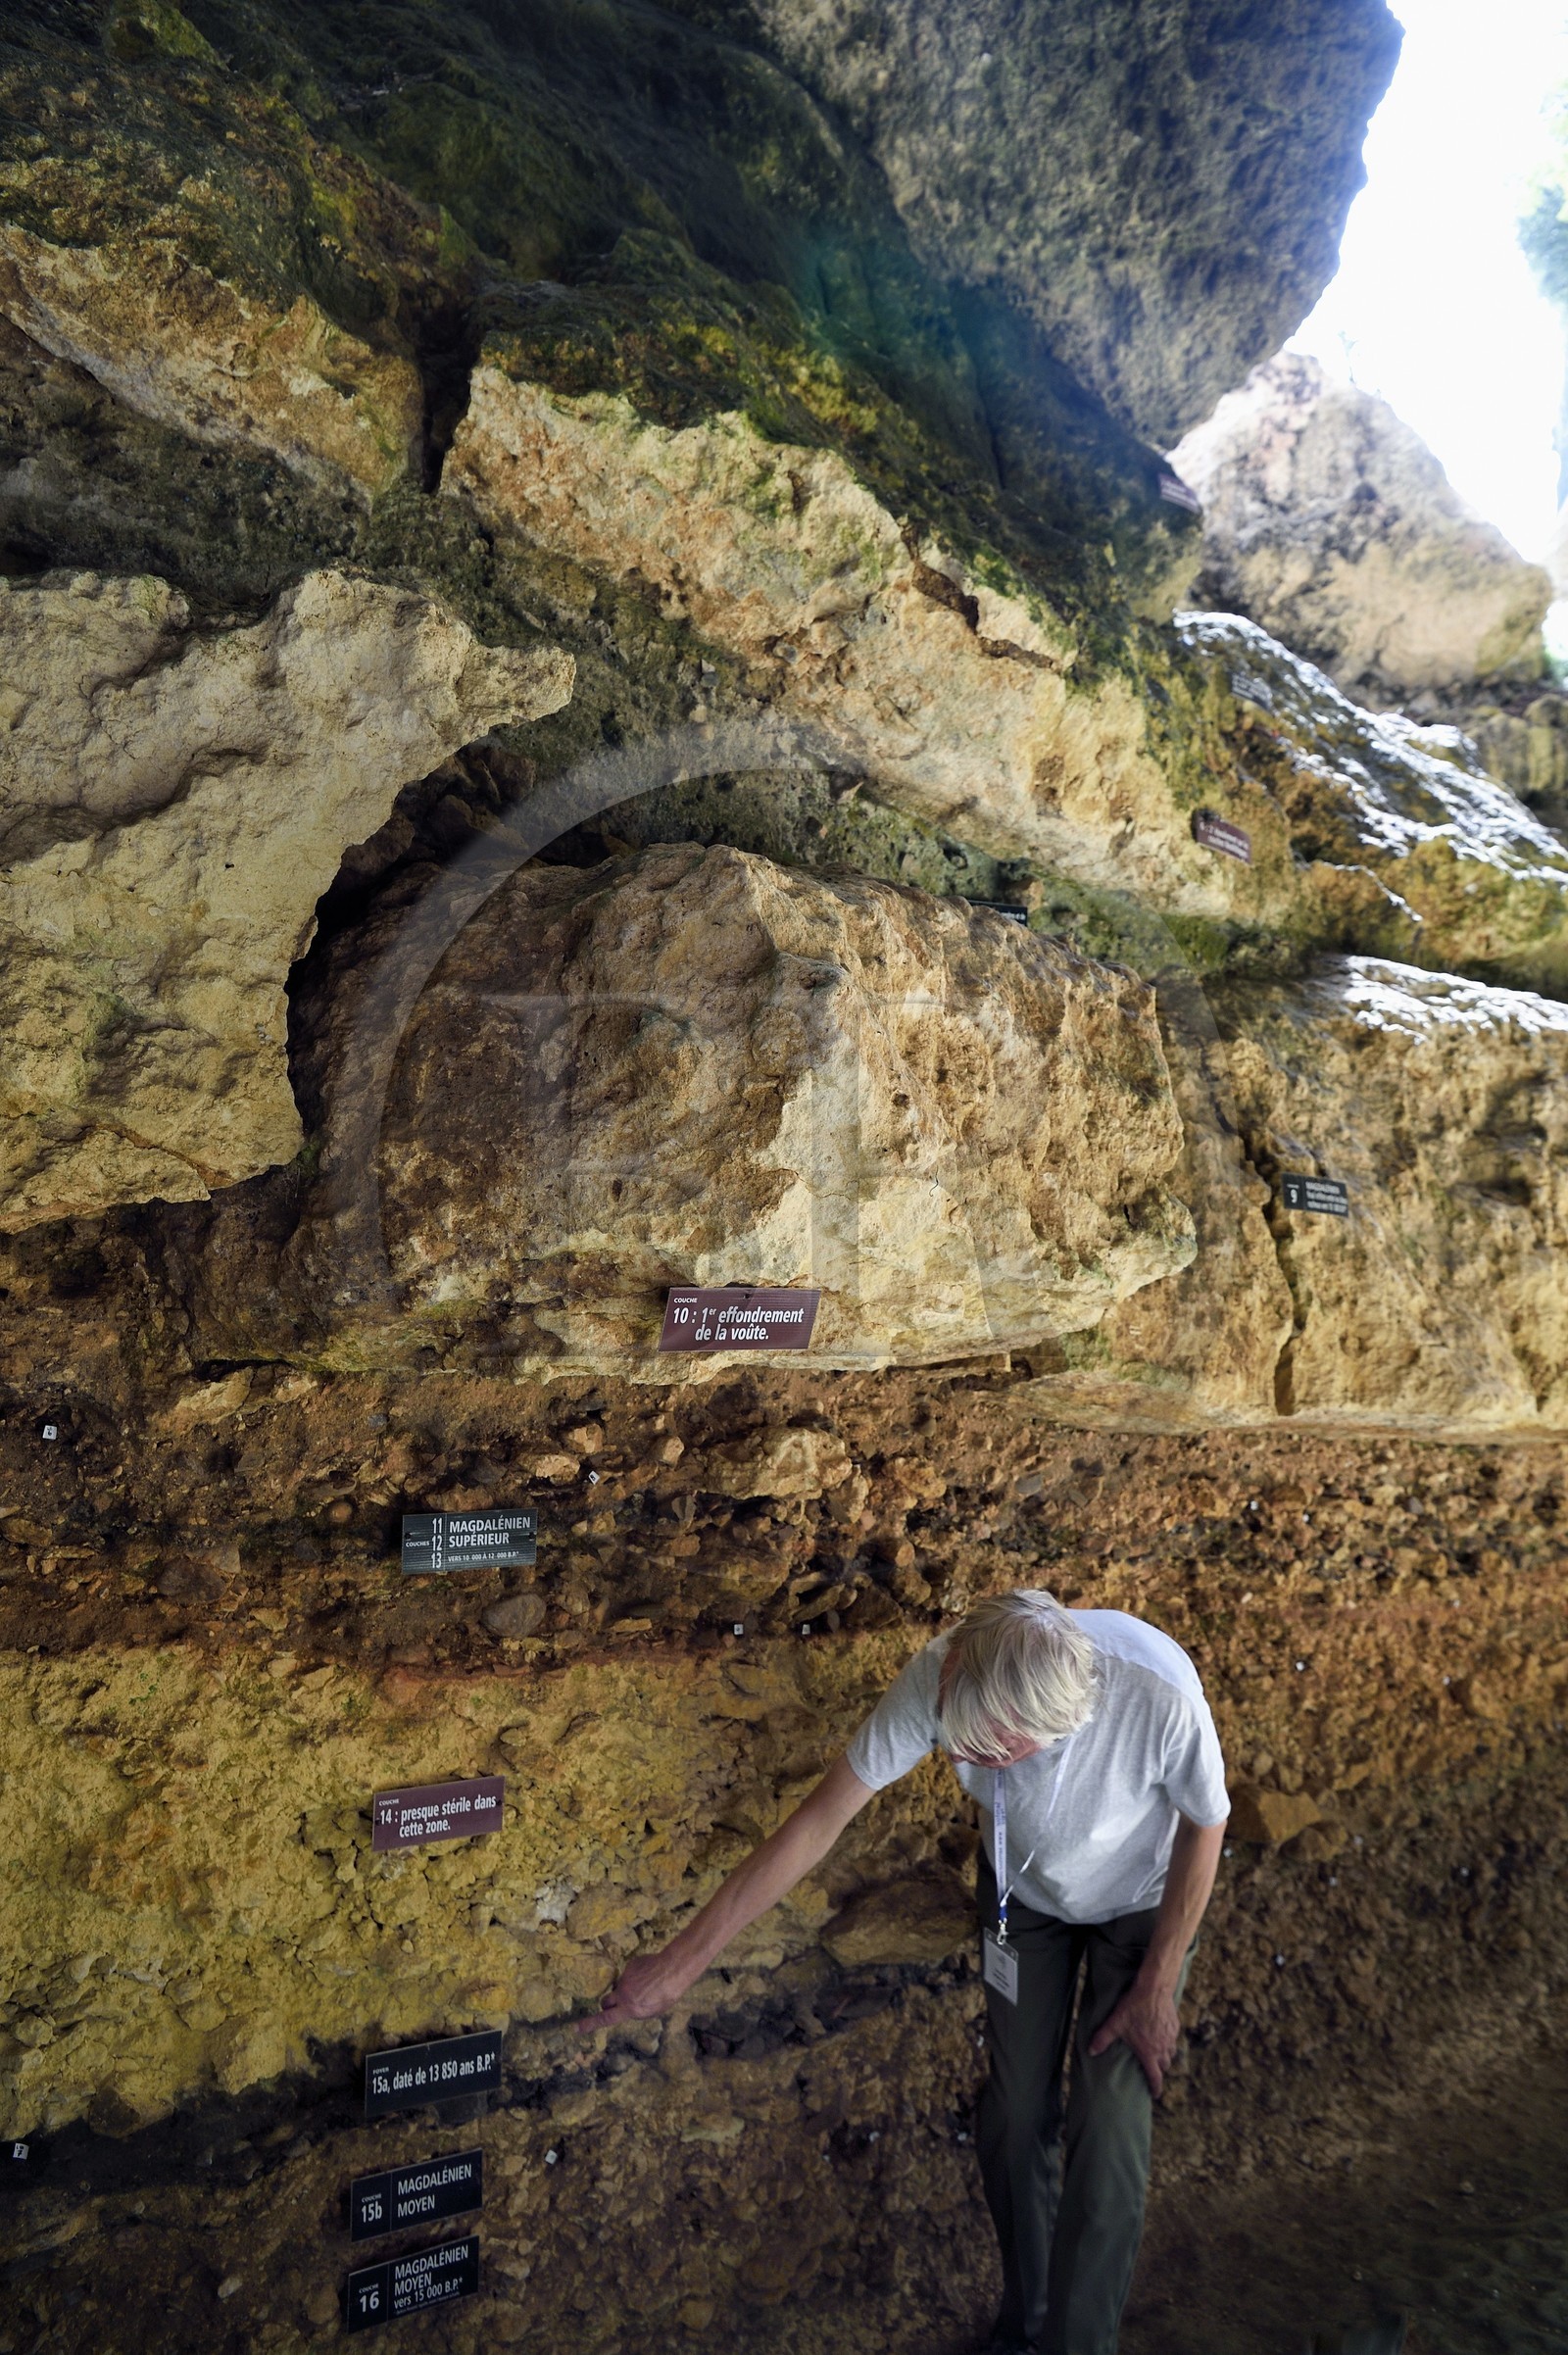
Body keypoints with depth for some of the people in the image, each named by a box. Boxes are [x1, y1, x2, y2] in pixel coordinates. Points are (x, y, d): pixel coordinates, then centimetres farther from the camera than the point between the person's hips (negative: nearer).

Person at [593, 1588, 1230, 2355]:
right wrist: (678, 1963, -22)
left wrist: (1157, 1986, -12)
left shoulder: (1160, 1694, -44)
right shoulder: (938, 1678, -38)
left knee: (1108, 2135, 0)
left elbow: (1204, 1828, -21)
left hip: (1137, 1903, -1)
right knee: (1015, 2114, 11)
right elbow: (816, 1824, -28)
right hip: (1022, 1889, 2)